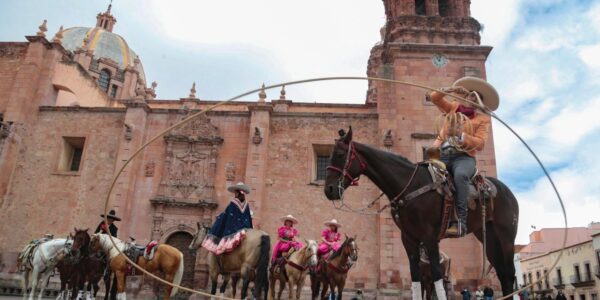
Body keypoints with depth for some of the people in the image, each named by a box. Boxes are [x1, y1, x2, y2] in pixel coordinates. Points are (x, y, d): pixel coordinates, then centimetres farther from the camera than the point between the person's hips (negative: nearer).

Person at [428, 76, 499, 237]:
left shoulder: (483, 118, 13)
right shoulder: (454, 107, 24)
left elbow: (480, 144, 0)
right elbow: (434, 97, 20)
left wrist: (461, 135, -15)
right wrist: (449, 90, 4)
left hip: (463, 156, -3)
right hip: (441, 153, 3)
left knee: (460, 175, -38)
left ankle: (460, 221, -39)